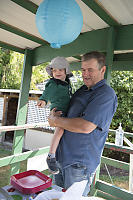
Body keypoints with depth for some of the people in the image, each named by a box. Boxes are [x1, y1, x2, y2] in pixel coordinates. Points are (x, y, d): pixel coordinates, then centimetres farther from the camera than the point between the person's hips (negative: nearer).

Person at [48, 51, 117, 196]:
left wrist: (56, 121, -16)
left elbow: (86, 127, -28)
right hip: (62, 156, 8)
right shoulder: (82, 90, 10)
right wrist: (55, 111, 5)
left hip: (80, 163, -8)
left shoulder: (106, 94, -18)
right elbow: (69, 110, 25)